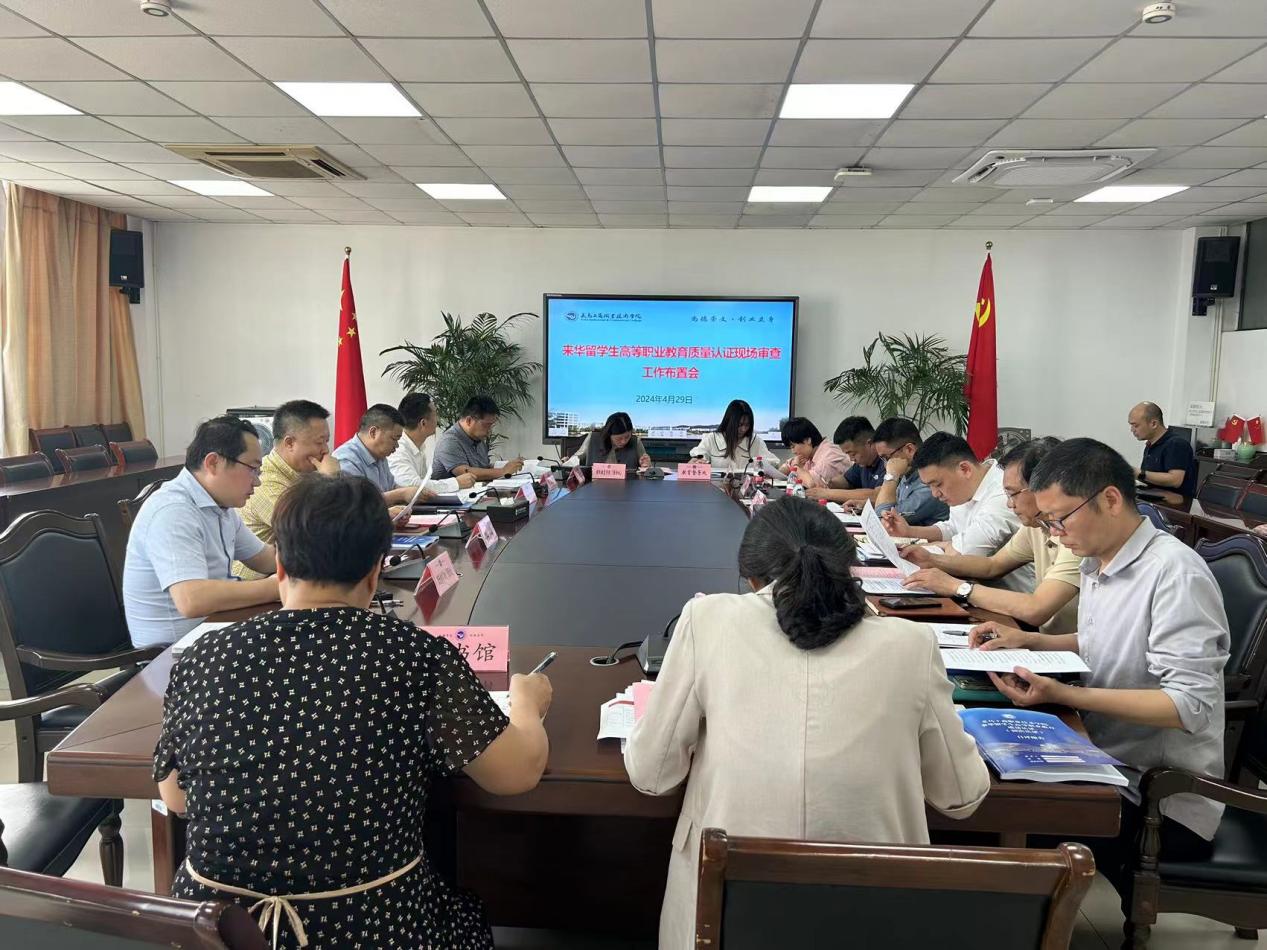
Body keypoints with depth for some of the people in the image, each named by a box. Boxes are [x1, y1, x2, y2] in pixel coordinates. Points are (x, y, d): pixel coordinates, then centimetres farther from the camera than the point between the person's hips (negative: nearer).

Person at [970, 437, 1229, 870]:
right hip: (1102, 761, 8)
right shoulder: (1096, 562, 5)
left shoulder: (1174, 573, -22)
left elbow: (1191, 705, -26)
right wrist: (1028, 641, 4)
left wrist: (1063, 695, -31)